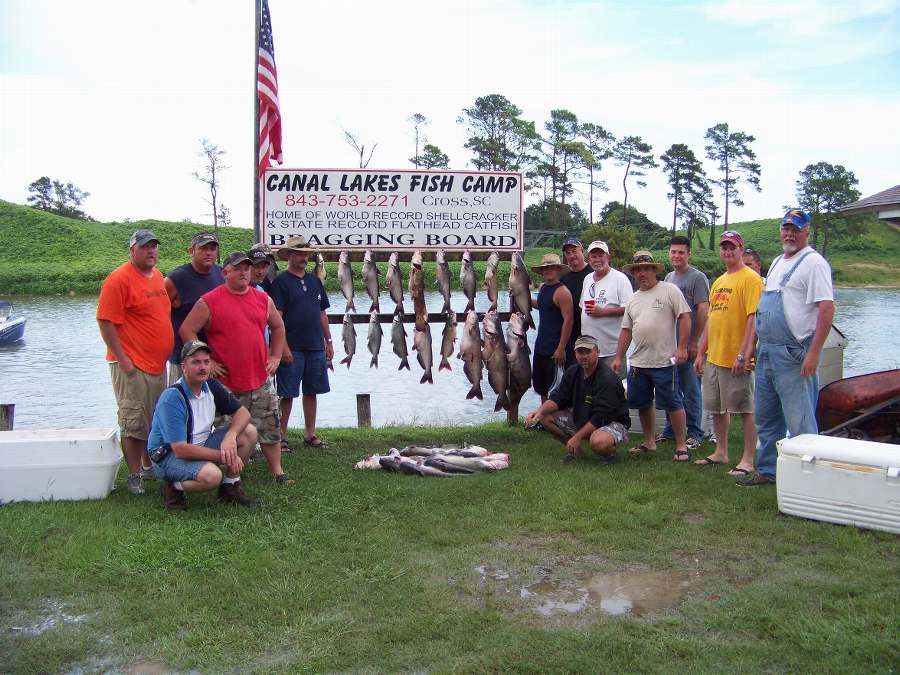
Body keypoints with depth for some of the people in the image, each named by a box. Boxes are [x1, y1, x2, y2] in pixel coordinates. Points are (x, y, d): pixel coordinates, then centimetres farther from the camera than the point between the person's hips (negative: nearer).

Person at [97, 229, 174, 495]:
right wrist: (122, 359, -19)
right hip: (133, 365, -8)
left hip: (158, 363, 8)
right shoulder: (119, 279, -13)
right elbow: (106, 321, -17)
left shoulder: (158, 275, 13)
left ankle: (149, 465, 31)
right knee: (135, 423, -2)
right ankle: (134, 476, 7)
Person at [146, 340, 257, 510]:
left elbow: (242, 412, 1)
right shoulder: (172, 398, -25)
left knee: (249, 432, -7)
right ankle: (173, 487, -4)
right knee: (212, 475, -35)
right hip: (168, 455, -7)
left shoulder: (211, 386, -2)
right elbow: (180, 449, -29)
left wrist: (230, 437, -21)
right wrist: (224, 457, -25)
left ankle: (229, 487, 8)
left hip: (200, 445, 8)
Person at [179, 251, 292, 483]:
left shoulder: (263, 300, 10)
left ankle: (277, 471, 16)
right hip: (226, 381, -4)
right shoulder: (209, 302, -4)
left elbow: (277, 327, 23)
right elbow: (186, 330, -6)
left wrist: (275, 356, 13)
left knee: (270, 428, 7)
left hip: (260, 379, 4)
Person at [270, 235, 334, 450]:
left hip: (316, 347, 6)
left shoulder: (314, 280, 14)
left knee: (311, 392, 11)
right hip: (292, 348, -6)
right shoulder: (281, 282, -5)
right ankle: (281, 436, 9)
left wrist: (328, 341, 14)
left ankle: (310, 434, 20)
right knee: (287, 394, -1)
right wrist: (284, 347, -16)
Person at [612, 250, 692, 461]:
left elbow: (685, 317, -8)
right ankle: (649, 442, 27)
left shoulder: (669, 290, -3)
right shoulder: (633, 299, 16)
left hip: (664, 361, -7)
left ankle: (681, 446, 5)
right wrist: (618, 358, 12)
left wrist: (681, 348, -15)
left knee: (673, 404, -3)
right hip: (638, 363, 7)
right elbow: (626, 330, 17)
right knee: (643, 404, 13)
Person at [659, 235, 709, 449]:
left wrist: (694, 342, -14)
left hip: (688, 345, -7)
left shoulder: (697, 277, -8)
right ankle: (671, 429, 25)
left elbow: (703, 311, -12)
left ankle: (695, 434, 8)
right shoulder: (668, 278, 14)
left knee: (691, 390, -1)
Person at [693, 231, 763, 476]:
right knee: (717, 408, 16)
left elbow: (754, 319, -17)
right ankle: (721, 452, 29)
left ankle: (748, 460, 8)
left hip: (736, 359, -8)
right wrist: (701, 353, 17)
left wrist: (742, 355, -21)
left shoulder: (750, 278, -9)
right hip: (713, 357, 9)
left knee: (746, 410, 0)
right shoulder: (718, 282, 16)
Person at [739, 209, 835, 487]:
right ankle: (767, 471, 27)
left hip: (793, 355, -9)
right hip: (766, 352, 9)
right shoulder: (777, 262, 18)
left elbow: (826, 308, -17)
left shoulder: (813, 263, -9)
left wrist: (814, 353, -23)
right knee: (766, 419, 16)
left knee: (799, 422, -5)